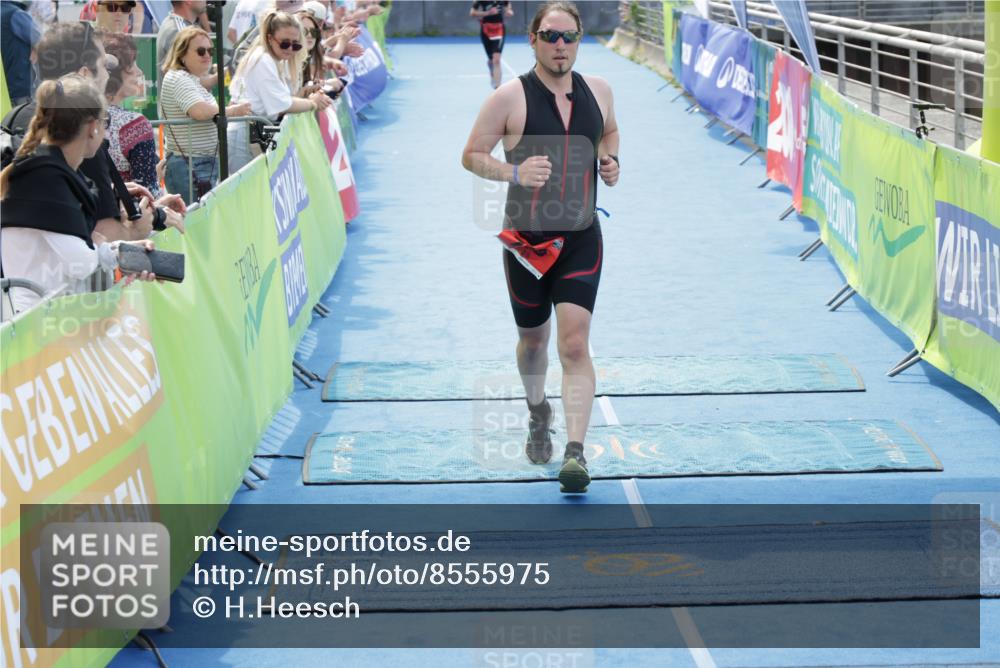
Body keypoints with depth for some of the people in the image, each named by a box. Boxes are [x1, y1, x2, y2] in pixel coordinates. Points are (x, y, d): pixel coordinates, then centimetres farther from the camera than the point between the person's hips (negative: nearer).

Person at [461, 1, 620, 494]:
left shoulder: (597, 91, 3)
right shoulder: (509, 98, -9)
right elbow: (471, 156, -4)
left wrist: (611, 160, 2)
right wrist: (513, 172, -22)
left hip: (581, 239, 1)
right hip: (526, 239, -1)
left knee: (574, 344, -13)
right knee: (533, 340, 16)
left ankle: (576, 452, -17)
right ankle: (537, 412, 47)